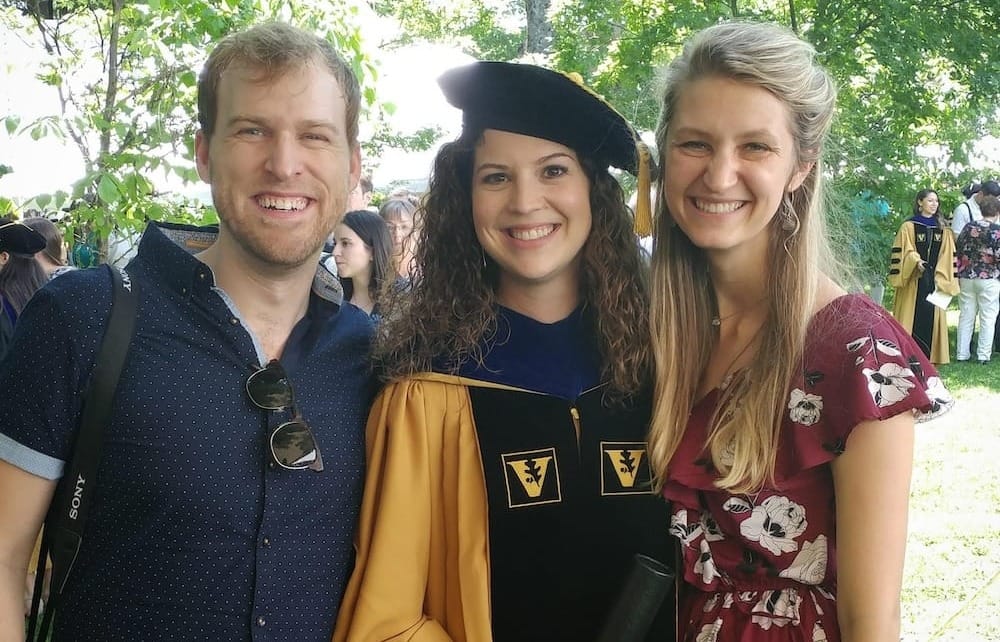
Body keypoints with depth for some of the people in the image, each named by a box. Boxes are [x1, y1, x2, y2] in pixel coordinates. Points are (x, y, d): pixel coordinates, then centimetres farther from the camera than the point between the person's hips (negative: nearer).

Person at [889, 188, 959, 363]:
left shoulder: (943, 229, 12)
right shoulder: (908, 227, 0)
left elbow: (947, 256, 9)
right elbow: (904, 251, -7)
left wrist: (940, 279, -1)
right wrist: (916, 261, -25)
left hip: (934, 281, 4)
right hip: (913, 281, -4)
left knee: (932, 318, 3)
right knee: (913, 316, -4)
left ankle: (928, 355, 9)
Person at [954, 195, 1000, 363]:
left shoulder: (969, 227, 4)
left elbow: (958, 252, 8)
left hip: (967, 278, 4)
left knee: (966, 317, 9)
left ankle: (962, 354, 12)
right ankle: (983, 355, 5)